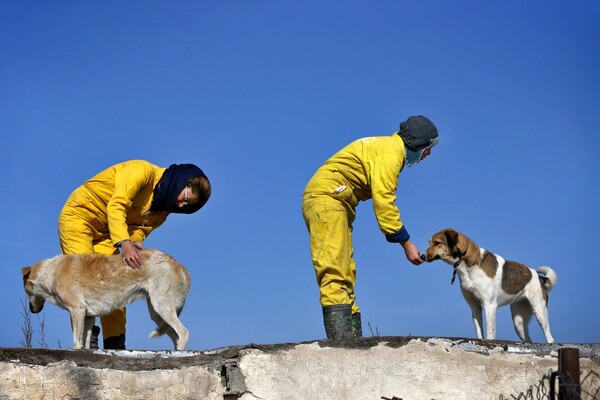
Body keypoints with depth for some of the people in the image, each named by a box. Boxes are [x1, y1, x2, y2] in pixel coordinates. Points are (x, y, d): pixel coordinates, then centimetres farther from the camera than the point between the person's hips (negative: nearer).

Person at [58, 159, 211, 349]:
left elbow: (140, 228, -3)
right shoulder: (144, 171, -24)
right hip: (79, 214, -7)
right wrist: (125, 244, -44)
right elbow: (116, 206, -33)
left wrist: (136, 242, -27)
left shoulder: (163, 210, 2)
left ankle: (114, 344, -5)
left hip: (105, 234, 8)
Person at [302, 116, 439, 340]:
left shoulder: (391, 149, 20)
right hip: (326, 197, -11)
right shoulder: (390, 151, -13)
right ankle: (341, 339, -27)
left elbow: (383, 201, 20)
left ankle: (352, 340, 7)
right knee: (334, 273, -19)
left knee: (346, 277, 8)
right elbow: (383, 203, -20)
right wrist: (406, 243, -16)